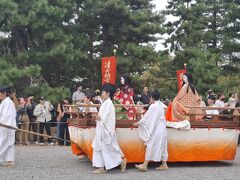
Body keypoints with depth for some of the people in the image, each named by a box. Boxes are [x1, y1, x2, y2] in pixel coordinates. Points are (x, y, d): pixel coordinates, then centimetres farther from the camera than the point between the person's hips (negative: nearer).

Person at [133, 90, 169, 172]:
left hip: (156, 129, -8)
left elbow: (147, 117, -9)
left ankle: (145, 165, -5)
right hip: (162, 128, 8)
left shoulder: (153, 106, -14)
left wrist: (138, 123, 3)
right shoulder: (161, 105, 9)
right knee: (162, 146, 12)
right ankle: (164, 164, 16)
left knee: (151, 146, -7)